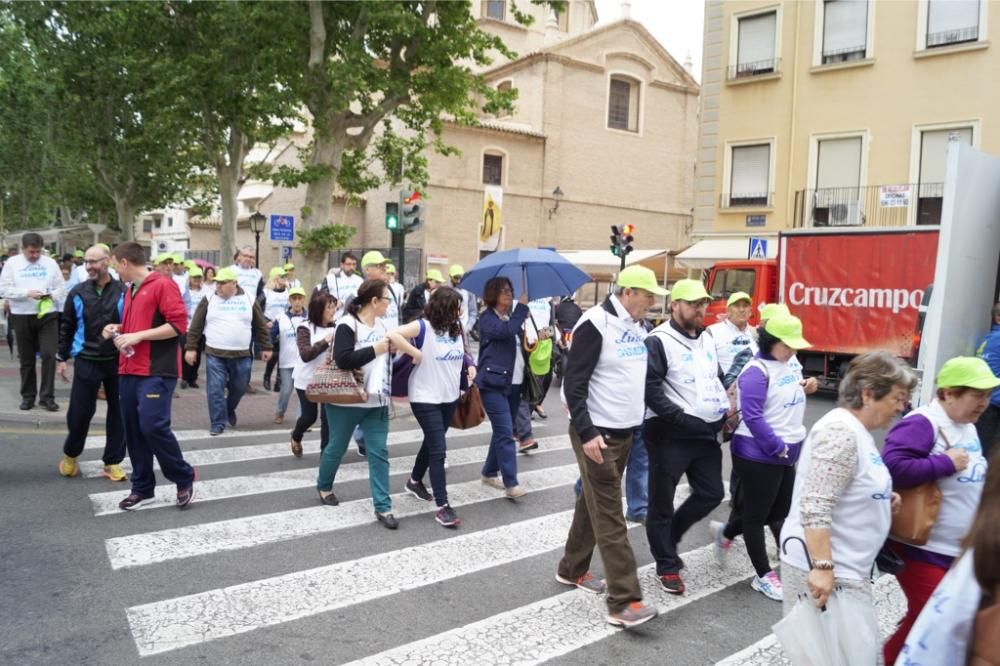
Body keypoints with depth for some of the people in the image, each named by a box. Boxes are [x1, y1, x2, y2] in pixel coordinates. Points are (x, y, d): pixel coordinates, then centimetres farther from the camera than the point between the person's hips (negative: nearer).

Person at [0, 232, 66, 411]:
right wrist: (27, 293, -17)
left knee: (49, 355, -7)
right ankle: (28, 396, 22)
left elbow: (62, 288, 7)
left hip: (48, 316, 0)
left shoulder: (50, 263, 6)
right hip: (22, 317, 0)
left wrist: (52, 295, -14)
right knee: (26, 359, 9)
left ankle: (47, 396, 2)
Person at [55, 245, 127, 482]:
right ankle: (70, 454, 29)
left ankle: (112, 462, 17)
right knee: (79, 412, 4)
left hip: (118, 361, 0)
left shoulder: (123, 292, -3)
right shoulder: (77, 293, 2)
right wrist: (62, 358, 8)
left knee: (118, 411, 5)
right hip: (86, 361, 1)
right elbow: (67, 327, 9)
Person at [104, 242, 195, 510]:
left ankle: (184, 478, 3)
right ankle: (142, 487, 19)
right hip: (129, 371, 9)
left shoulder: (163, 284, -9)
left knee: (153, 425, -15)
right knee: (133, 430, 8)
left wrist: (138, 335, -18)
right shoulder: (130, 290, 18)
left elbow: (179, 324, -17)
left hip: (157, 371, -9)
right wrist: (120, 329, 11)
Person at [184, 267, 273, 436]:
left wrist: (266, 347, 8)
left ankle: (230, 409, 40)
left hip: (241, 355, 1)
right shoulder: (209, 300, 0)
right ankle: (218, 423, 6)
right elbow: (196, 326, 3)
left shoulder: (248, 300, 2)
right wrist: (190, 348, -1)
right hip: (214, 354, -1)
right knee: (215, 390, -4)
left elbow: (260, 326, 8)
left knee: (239, 388, 12)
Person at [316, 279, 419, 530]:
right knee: (337, 448, 13)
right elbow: (343, 360, -27)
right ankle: (323, 486, 40)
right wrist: (378, 348, -24)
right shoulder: (347, 324, -16)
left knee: (379, 452, 1)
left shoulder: (380, 325, 7)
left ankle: (383, 507, 5)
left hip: (377, 401, 6)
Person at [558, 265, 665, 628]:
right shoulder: (596, 324, -16)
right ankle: (624, 602, -2)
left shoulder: (638, 327, 10)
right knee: (610, 517, -6)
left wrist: (642, 422, 15)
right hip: (597, 434, -8)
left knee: (594, 504, 18)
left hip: (625, 432, 8)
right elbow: (574, 383, -19)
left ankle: (572, 570, 33)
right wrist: (587, 433, -23)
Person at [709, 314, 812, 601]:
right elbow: (752, 417, -23)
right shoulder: (756, 371, -18)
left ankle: (725, 532, 35)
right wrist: (779, 448, -19)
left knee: (780, 513, 16)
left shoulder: (785, 367, 10)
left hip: (785, 456, 9)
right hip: (760, 456, -9)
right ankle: (764, 576, 19)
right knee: (757, 515, 5)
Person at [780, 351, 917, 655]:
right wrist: (823, 567, -29)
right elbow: (815, 508, -27)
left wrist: (880, 499, 9)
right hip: (825, 568, -10)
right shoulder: (840, 431, -20)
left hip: (845, 566, 10)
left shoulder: (857, 429, 12)